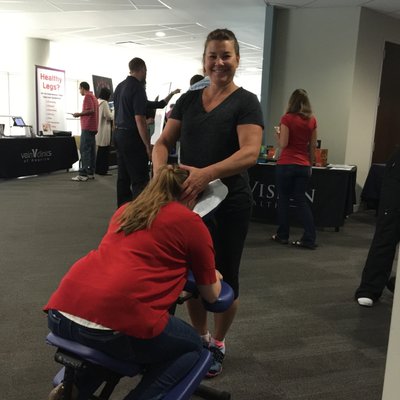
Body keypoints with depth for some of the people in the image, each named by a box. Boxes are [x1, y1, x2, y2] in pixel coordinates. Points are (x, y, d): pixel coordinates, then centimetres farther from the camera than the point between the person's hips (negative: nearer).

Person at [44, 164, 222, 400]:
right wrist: (215, 276, 41)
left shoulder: (126, 210, 25)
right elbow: (212, 296, 19)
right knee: (193, 347, 22)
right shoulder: (191, 222, 9)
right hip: (118, 322, -6)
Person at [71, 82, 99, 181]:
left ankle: (83, 174, -13)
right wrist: (81, 114, 18)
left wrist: (79, 114, -9)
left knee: (84, 150, -11)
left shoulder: (88, 96, -8)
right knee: (91, 150, 8)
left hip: (87, 127, -10)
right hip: (93, 127, 10)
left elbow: (91, 110, -19)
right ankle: (90, 173, 10)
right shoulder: (93, 97, 20)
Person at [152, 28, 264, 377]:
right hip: (189, 201, 4)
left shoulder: (246, 102, -6)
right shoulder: (188, 100, 8)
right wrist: (159, 169, -17)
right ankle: (199, 337, 37)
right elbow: (163, 142, 5)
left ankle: (218, 343, 32)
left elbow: (250, 153, -21)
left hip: (229, 204, -4)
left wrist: (207, 173, -36)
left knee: (224, 277, 9)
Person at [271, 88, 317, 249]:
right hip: (303, 166, 4)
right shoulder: (312, 120, 5)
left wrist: (278, 135, 8)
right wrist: (310, 164, 18)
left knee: (283, 199, 10)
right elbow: (313, 146, 8)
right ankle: (309, 238, 2)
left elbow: (283, 144, -12)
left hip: (286, 164, -4)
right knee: (301, 200, 9)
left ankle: (282, 235, 18)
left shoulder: (287, 118, -9)